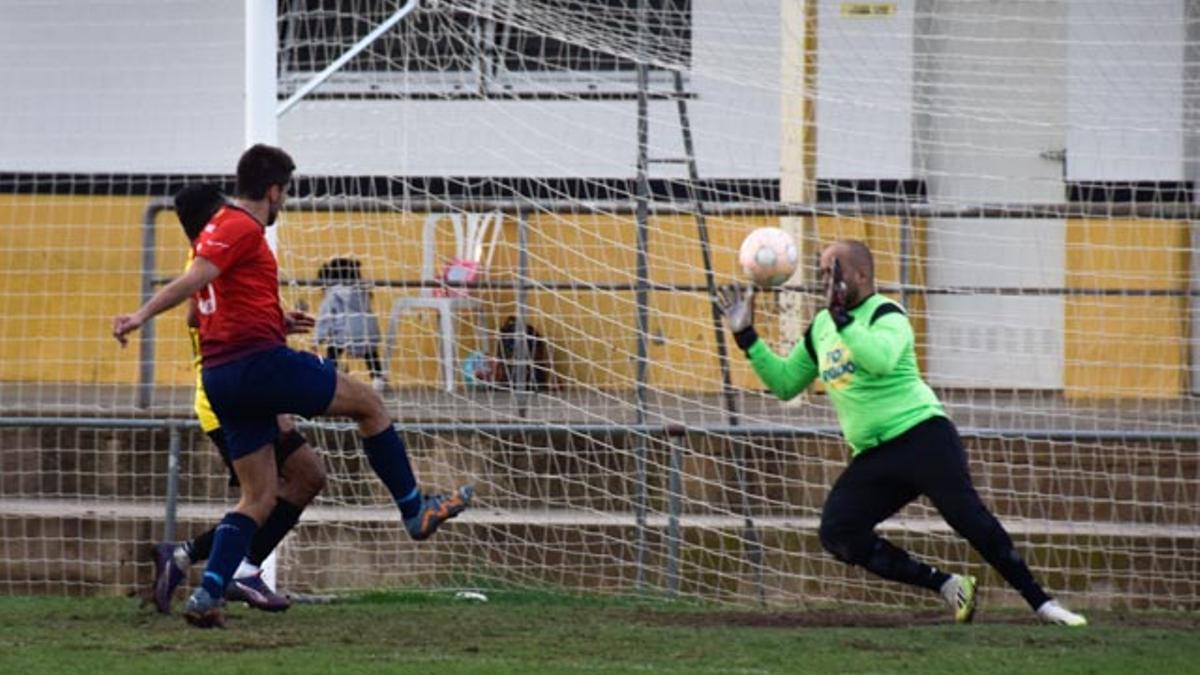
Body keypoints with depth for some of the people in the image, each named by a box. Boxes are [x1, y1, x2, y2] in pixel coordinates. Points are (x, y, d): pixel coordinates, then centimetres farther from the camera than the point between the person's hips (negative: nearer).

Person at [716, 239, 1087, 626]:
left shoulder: (885, 314, -5)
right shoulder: (820, 327, 17)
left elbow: (881, 359, -27)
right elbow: (785, 384, 24)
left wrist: (841, 316, -24)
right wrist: (746, 336, 16)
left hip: (923, 437, -7)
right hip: (872, 456, 7)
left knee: (967, 515, -19)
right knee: (837, 533, -12)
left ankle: (1041, 603, -15)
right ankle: (947, 587, -7)